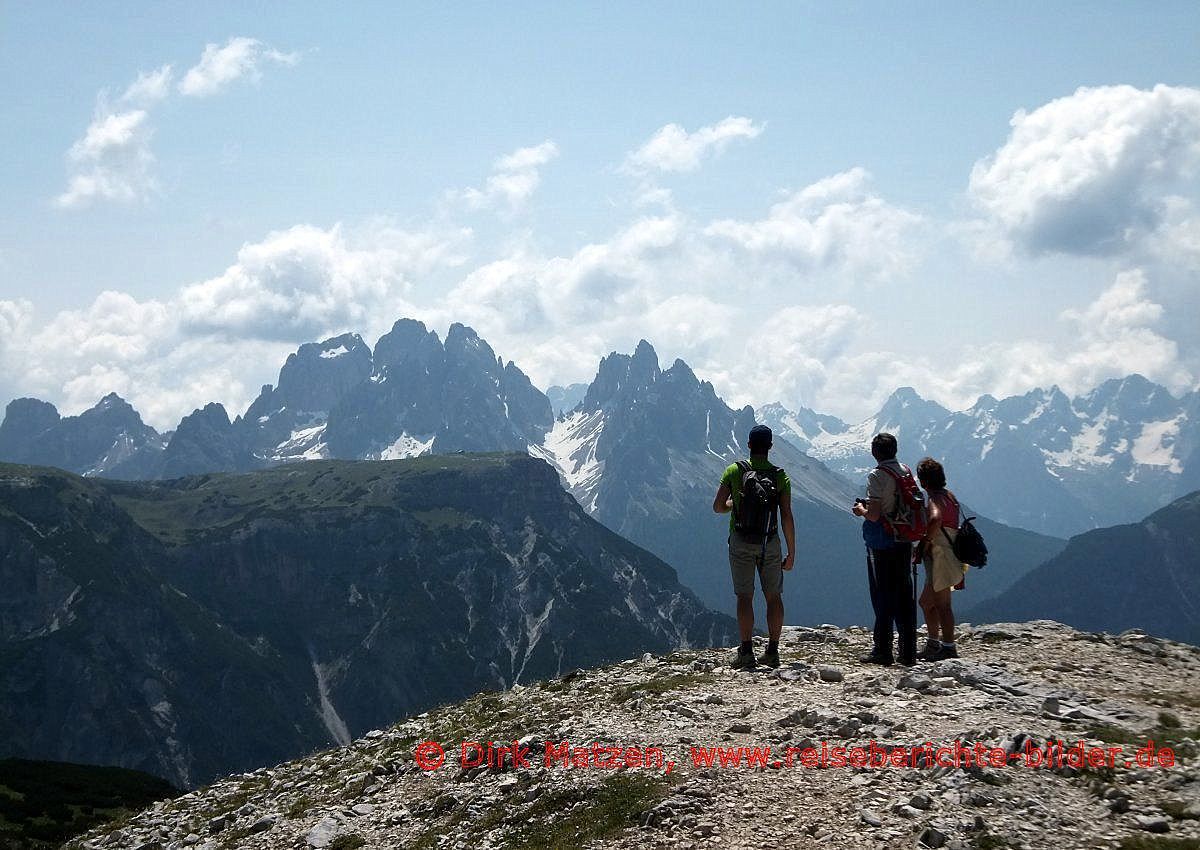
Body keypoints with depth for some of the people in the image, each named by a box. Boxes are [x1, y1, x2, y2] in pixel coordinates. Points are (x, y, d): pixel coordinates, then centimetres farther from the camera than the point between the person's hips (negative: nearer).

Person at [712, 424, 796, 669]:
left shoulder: (734, 471, -3)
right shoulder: (781, 477, -2)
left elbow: (718, 506, -4)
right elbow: (786, 516, -5)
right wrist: (791, 552, 0)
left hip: (741, 542, -1)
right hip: (770, 543, 1)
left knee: (744, 596, 1)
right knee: (774, 596, 10)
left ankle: (746, 652, -5)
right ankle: (772, 652, 8)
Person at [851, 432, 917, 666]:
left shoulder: (877, 476, -13)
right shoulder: (906, 473, 6)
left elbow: (873, 515, -18)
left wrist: (860, 509, 3)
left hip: (881, 543, -6)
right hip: (904, 541, 6)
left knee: (883, 595, 1)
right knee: (904, 594, 9)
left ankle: (883, 651, 3)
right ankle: (908, 652, 10)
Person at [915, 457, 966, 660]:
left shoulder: (934, 499, -14)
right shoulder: (949, 496, 15)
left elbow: (936, 519, -37)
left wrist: (926, 541, -26)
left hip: (940, 557, -10)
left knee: (942, 605, -6)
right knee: (926, 602, 18)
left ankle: (949, 648, -5)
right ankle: (933, 645, 23)